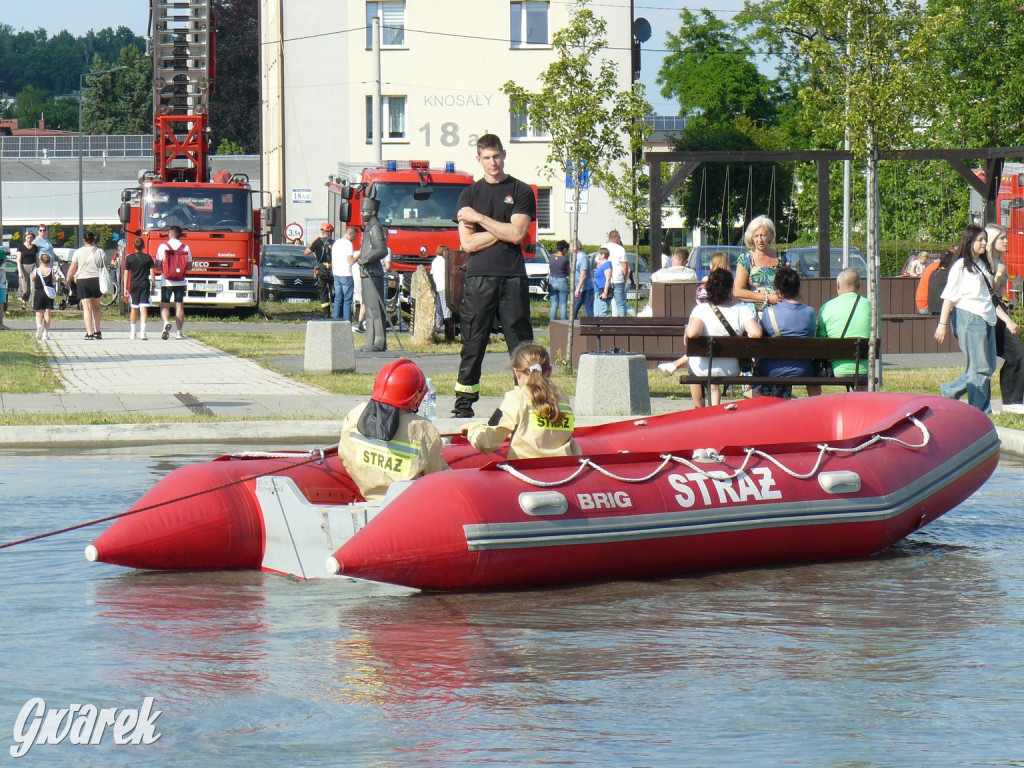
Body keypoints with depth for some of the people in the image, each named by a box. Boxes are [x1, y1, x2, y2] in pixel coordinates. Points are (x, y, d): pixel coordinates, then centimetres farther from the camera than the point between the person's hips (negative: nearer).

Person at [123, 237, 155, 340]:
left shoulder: (129, 258, 0)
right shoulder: (148, 257, -1)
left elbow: (126, 274, 3)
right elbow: (152, 273, 0)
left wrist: (125, 288, 7)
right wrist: (153, 287, 7)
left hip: (133, 285, 1)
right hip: (145, 285, -1)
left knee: (134, 309, 12)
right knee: (144, 309, -4)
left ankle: (133, 333, 18)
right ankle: (142, 331, -16)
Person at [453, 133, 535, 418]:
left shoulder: (521, 192, 8)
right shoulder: (470, 195, 11)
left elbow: (517, 234, -7)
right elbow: (467, 243, 0)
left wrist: (479, 218, -4)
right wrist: (502, 231, -6)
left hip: (513, 279, -1)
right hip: (479, 277, 1)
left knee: (521, 342, -1)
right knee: (473, 344, -1)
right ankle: (464, 402, 2)